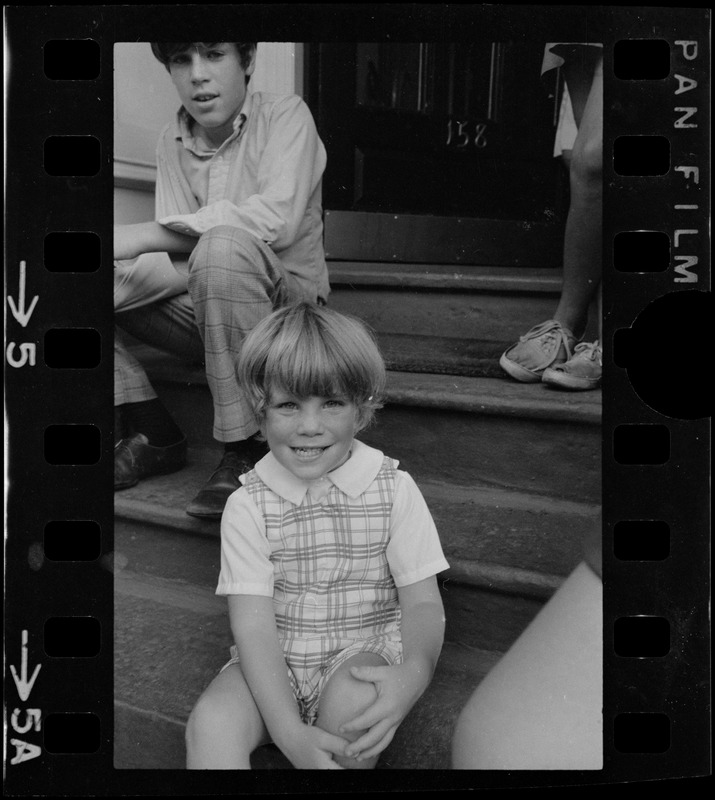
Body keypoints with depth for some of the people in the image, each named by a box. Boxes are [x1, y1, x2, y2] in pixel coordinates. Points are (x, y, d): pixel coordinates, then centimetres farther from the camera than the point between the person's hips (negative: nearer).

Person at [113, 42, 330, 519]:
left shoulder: (285, 116, -7)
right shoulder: (171, 142, 9)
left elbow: (277, 219, -26)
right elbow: (177, 261, 2)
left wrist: (141, 237, -26)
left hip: (288, 300, -6)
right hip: (205, 312, 6)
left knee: (225, 245, -36)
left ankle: (246, 450, -28)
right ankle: (152, 434, -3)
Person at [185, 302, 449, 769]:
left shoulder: (395, 490, -6)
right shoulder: (247, 507, -7)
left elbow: (422, 601, -7)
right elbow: (253, 624, -13)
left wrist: (415, 671, -30)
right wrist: (289, 732, -26)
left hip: (364, 651, 0)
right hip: (272, 665, 0)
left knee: (355, 699, -33)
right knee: (210, 722, -28)